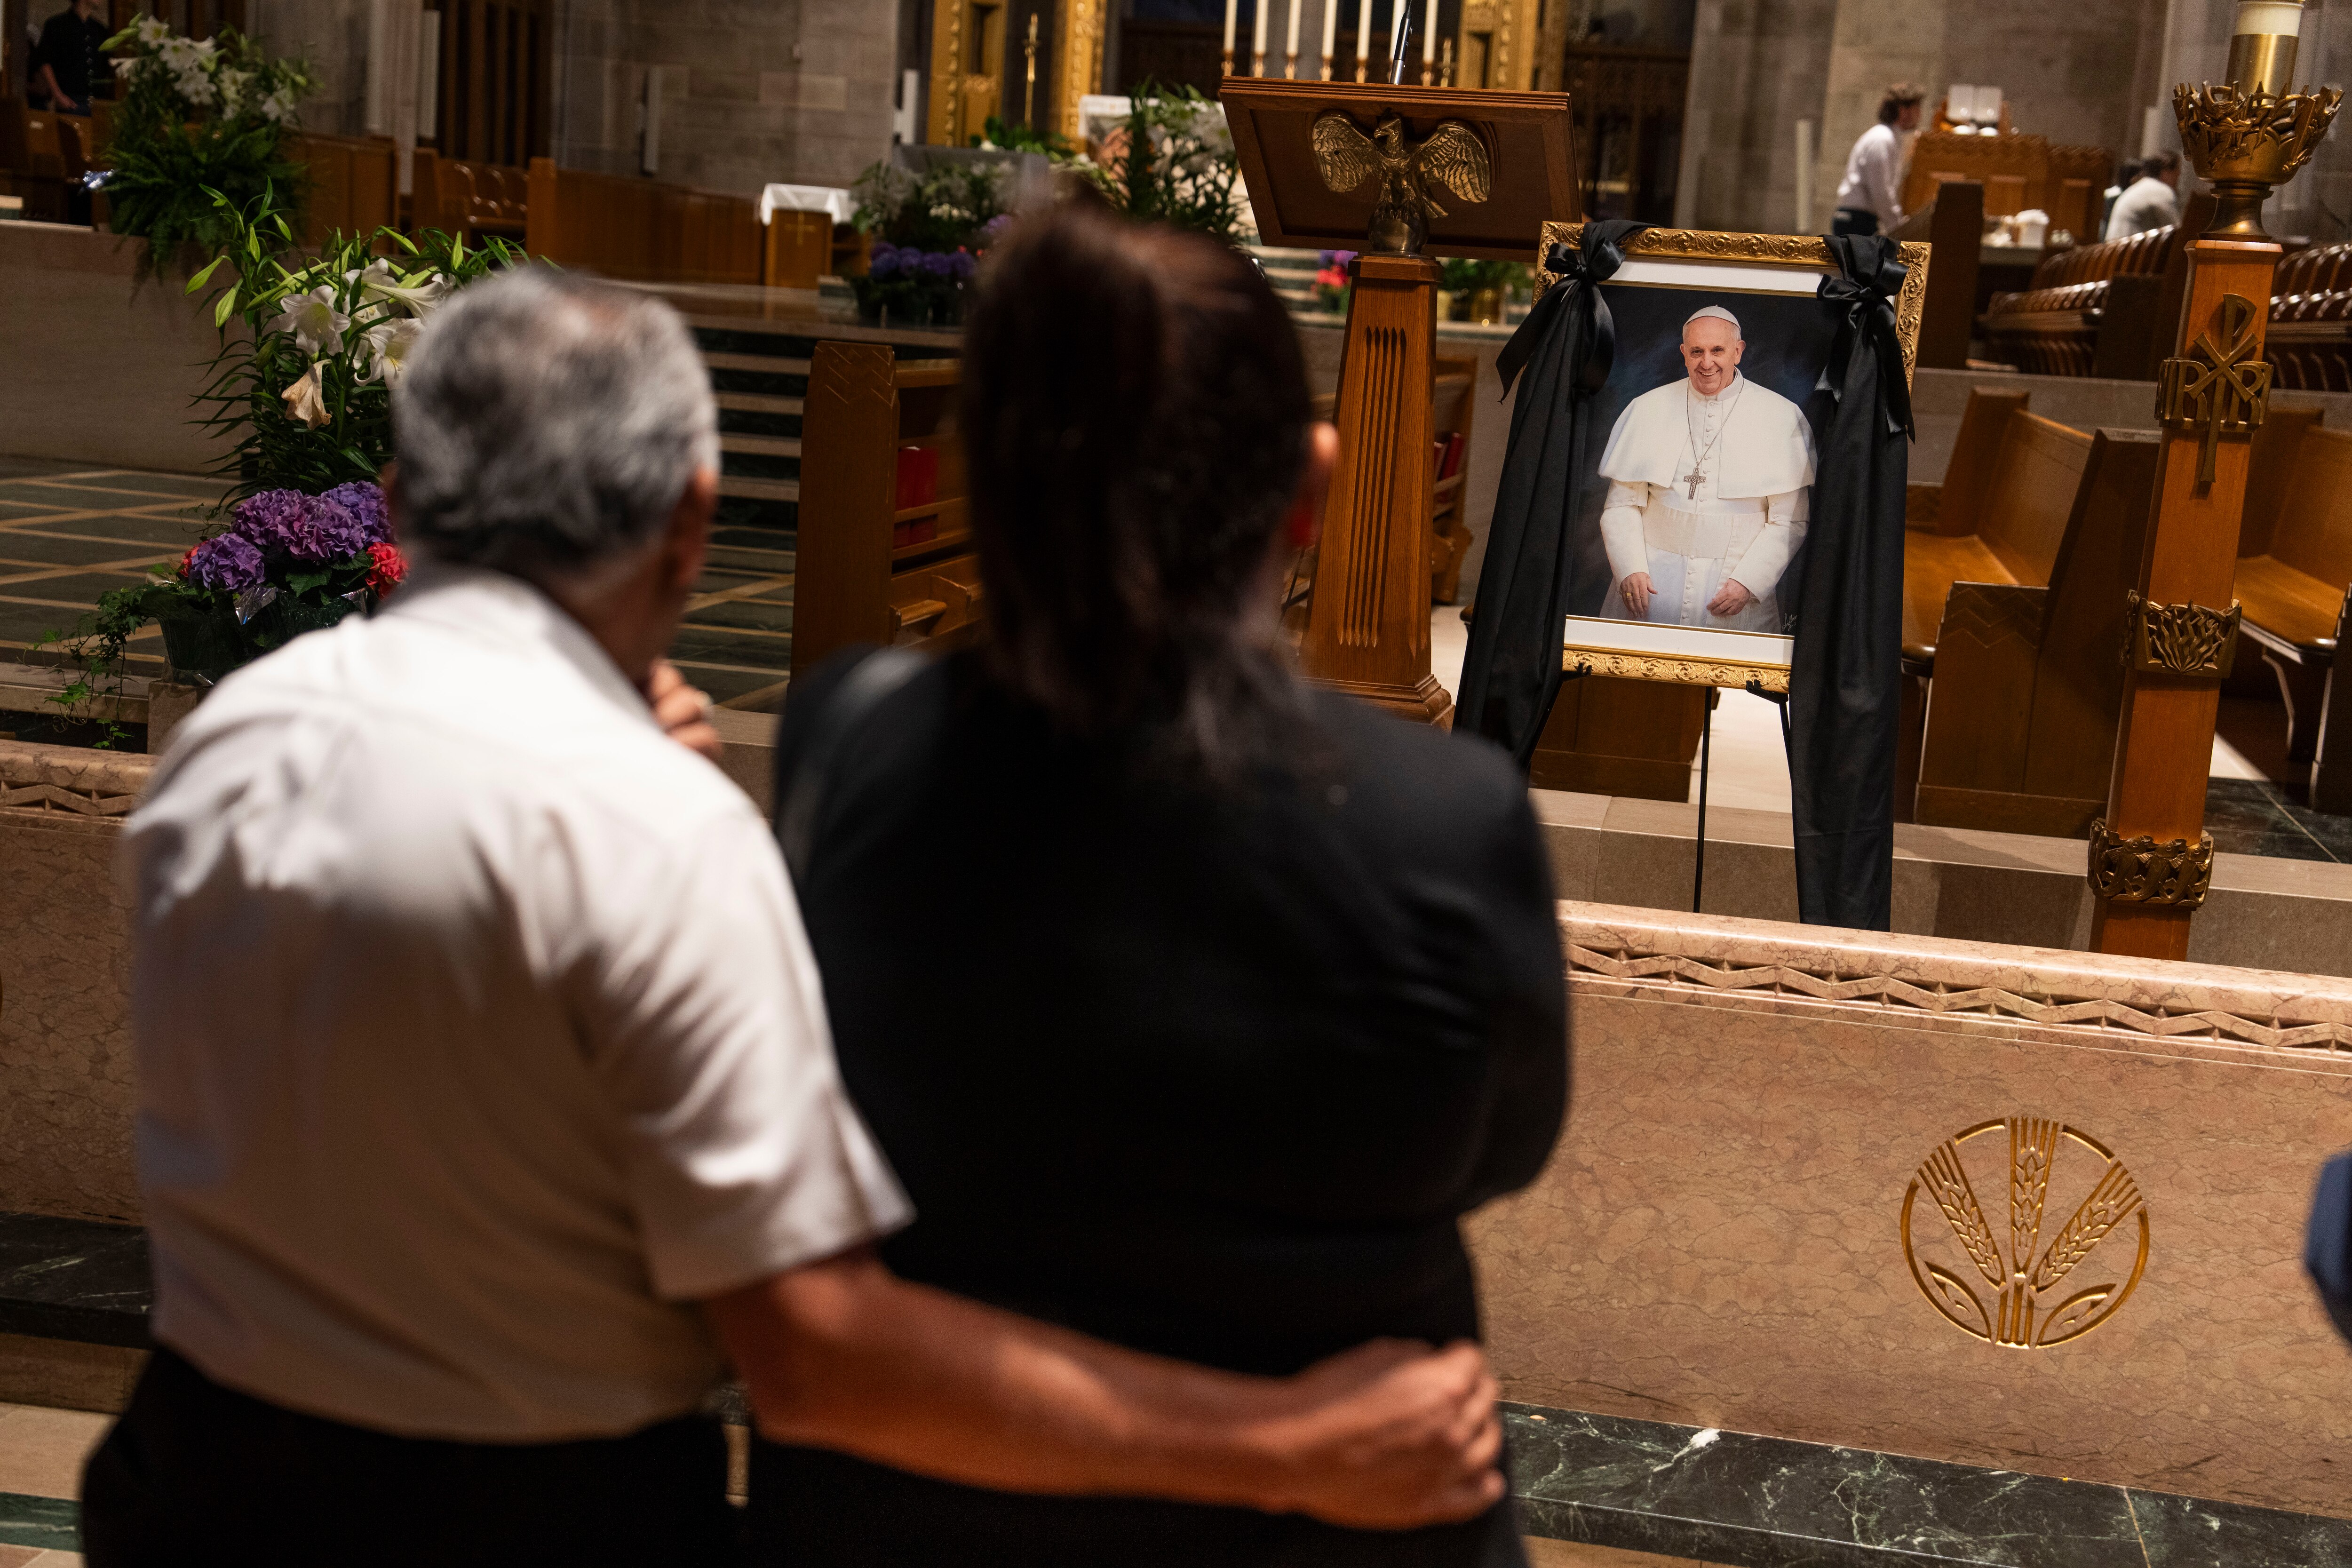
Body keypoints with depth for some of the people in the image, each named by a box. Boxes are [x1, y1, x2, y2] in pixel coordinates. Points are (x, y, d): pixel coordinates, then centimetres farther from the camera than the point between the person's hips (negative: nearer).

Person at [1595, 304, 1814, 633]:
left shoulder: (1781, 418, 2)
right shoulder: (1648, 409, 7)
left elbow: (1789, 520, 0)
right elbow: (1621, 505, 5)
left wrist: (1747, 582, -11)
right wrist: (1630, 569, -9)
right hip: (1651, 583, 1)